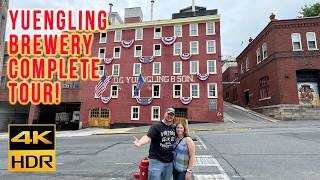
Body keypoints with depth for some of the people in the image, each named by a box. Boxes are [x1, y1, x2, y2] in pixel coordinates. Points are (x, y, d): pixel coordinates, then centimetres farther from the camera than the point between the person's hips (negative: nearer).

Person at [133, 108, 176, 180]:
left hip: (169, 162, 6)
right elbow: (148, 137, -28)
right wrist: (140, 143, -46)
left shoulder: (174, 128, 5)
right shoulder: (156, 127, -13)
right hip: (156, 161, -5)